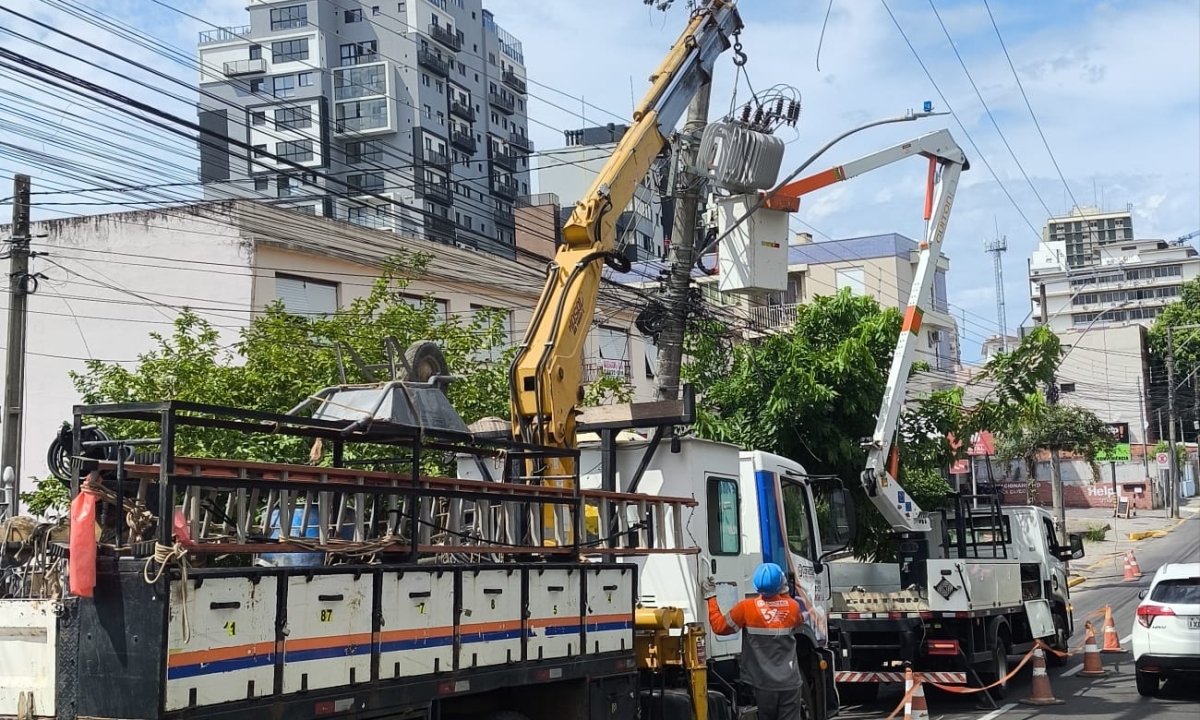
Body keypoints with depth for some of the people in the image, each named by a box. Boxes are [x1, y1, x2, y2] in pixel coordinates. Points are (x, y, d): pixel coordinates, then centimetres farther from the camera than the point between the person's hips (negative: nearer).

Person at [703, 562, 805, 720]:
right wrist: (784, 592, 27)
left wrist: (710, 596, 9)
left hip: (765, 683, -1)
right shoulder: (792, 606, 1)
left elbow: (719, 626, 0)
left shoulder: (746, 607, -10)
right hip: (790, 682, 1)